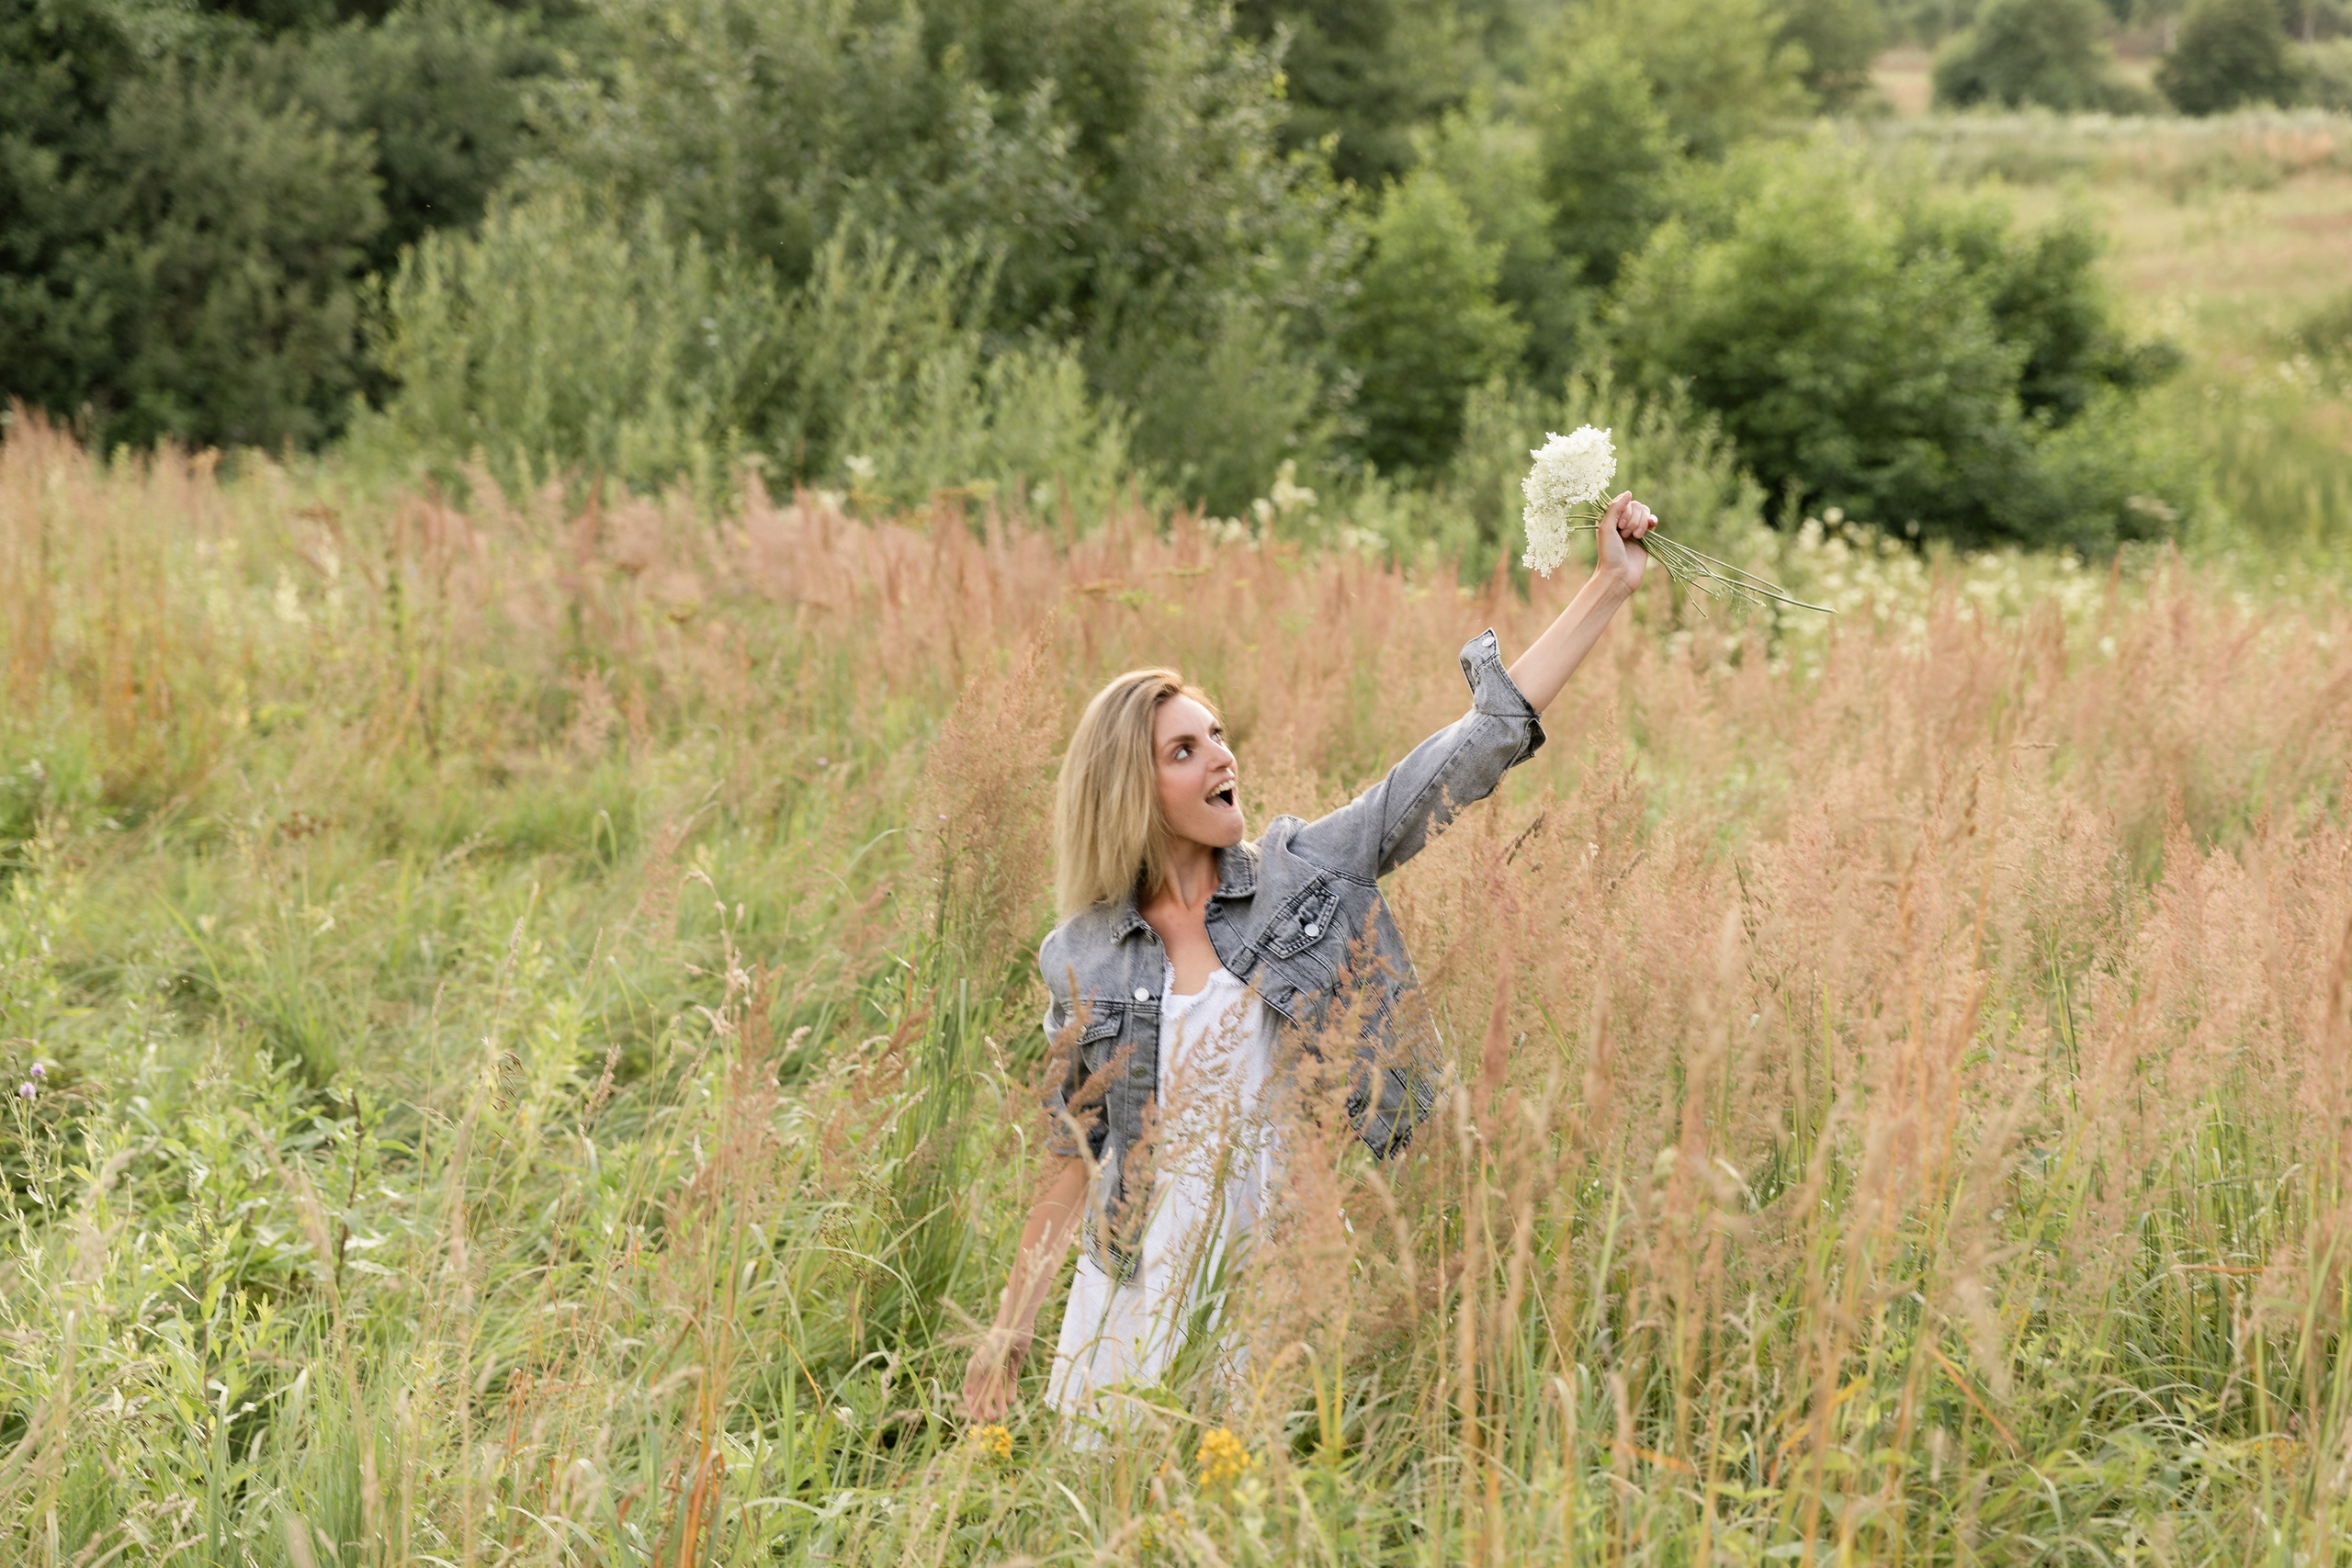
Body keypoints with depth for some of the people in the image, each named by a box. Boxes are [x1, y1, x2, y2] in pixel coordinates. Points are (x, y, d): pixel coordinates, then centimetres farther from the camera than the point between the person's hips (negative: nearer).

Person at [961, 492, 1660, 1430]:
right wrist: (1012, 1325, 5)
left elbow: (1480, 744, -3)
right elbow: (1077, 1155, 8)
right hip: (1146, 1283, 0)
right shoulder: (1080, 962, 2)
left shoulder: (1307, 871, 0)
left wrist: (1609, 586, -8)